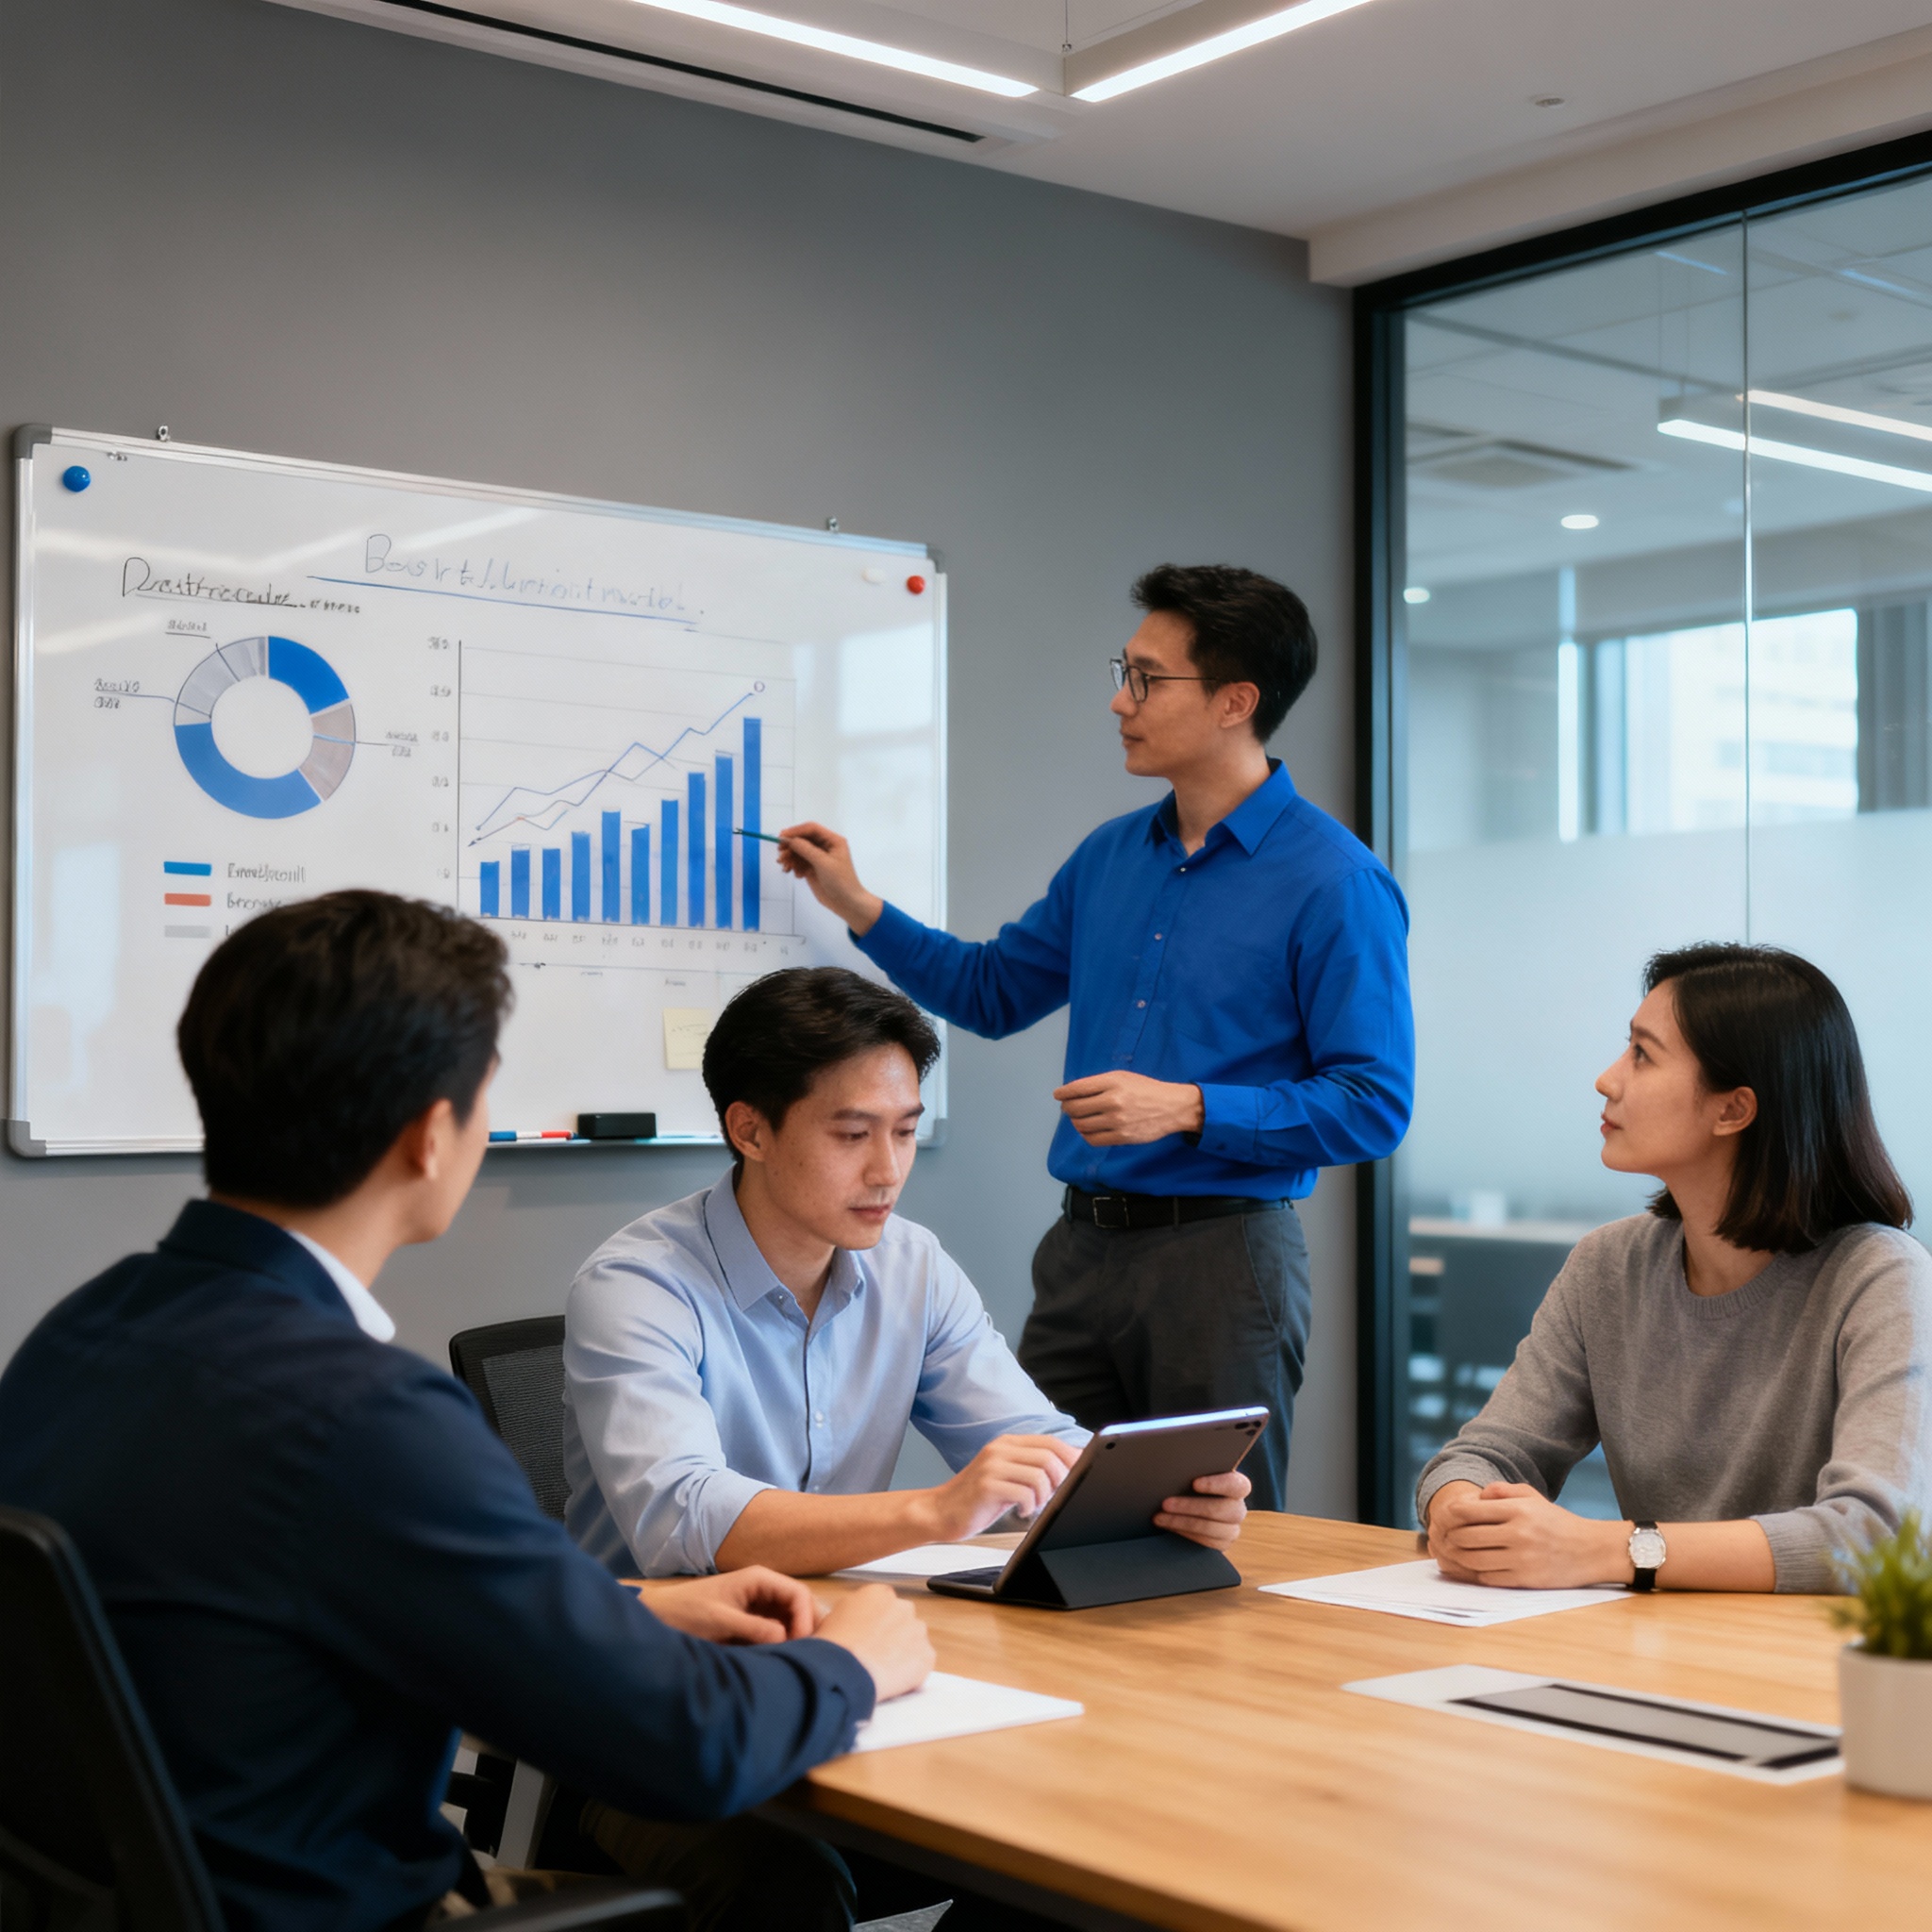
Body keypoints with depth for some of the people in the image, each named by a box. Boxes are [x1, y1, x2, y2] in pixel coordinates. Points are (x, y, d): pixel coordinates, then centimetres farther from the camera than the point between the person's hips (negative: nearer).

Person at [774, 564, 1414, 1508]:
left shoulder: (1336, 881, -11)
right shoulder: (1110, 855, 11)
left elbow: (1374, 1106, -15)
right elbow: (992, 989, 24)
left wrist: (1186, 1108, -21)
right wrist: (857, 906, 14)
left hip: (1221, 1251, -6)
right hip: (1083, 1245, 6)